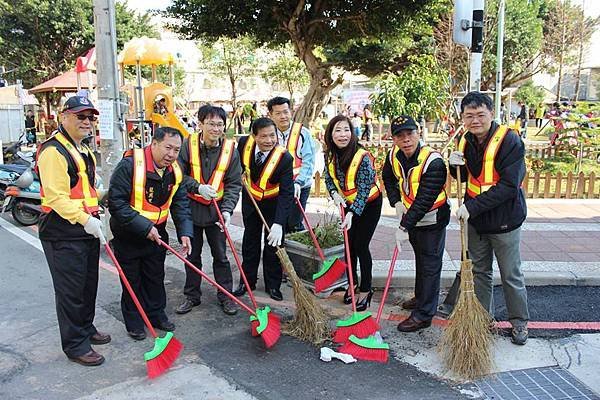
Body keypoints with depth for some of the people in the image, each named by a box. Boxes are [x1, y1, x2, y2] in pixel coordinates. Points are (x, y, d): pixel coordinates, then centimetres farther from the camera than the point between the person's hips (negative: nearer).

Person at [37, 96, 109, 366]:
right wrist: (84, 220, -30)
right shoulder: (54, 150, -16)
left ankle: (86, 328, 36)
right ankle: (75, 346, 12)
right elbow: (56, 196, -24)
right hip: (63, 231, -10)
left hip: (87, 227, 10)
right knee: (70, 289, 0)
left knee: (89, 283, 19)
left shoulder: (82, 149, 16)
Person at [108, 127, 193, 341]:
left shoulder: (174, 170, -5)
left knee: (156, 277, 16)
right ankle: (133, 322, 25)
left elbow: (180, 202, -1)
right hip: (128, 233, -5)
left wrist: (185, 232, -14)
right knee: (132, 280, 9)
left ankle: (156, 314, 33)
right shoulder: (129, 165, -25)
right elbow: (116, 203, -26)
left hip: (157, 232, 5)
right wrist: (143, 227, -28)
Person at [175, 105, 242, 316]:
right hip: (191, 208, 0)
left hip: (216, 210, 0)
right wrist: (198, 188, -22)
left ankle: (226, 296, 21)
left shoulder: (230, 149, -7)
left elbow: (234, 184, -7)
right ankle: (192, 296, 27)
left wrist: (227, 210, -18)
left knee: (220, 255, 8)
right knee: (192, 255, 13)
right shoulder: (188, 145, -9)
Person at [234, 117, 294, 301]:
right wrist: (242, 173, -4)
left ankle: (273, 285, 21)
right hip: (250, 200, 3)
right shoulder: (244, 142, -20)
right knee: (250, 241, 14)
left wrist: (278, 224, -41)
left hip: (274, 203, -3)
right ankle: (248, 281, 28)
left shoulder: (284, 158, -32)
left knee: (274, 243, 5)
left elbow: (287, 193, -34)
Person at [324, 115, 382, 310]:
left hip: (369, 204, -5)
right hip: (349, 204, 5)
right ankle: (352, 282, 30)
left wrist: (352, 214, -34)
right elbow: (328, 178, 3)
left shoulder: (363, 157, -29)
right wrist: (335, 194, -17)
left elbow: (363, 190, -27)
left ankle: (366, 290, 13)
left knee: (361, 246, -4)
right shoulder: (330, 155, -12)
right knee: (349, 244, 11)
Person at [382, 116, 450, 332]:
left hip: (432, 219, -7)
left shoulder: (433, 162, -30)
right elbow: (388, 178, 12)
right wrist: (396, 202, -2)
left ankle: (423, 315, 9)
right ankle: (421, 297, 43)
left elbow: (424, 200, -33)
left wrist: (404, 227, -34)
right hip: (411, 215, 8)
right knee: (420, 259, 24)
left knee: (430, 265, 0)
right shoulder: (394, 155, -9)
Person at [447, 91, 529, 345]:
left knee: (511, 276, 9)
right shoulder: (466, 141, 1)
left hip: (504, 221, -6)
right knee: (479, 271, 16)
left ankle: (519, 322, 28)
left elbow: (509, 186, -24)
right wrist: (456, 166, -10)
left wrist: (472, 206, -26)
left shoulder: (509, 140, -19)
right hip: (476, 219, 6)